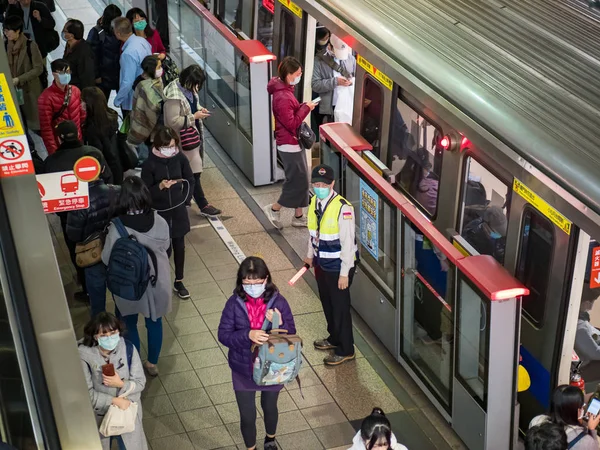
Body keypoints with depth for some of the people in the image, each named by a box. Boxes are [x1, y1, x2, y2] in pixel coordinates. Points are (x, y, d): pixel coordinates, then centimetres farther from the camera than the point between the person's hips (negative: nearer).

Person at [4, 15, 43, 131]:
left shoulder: (31, 46, -14)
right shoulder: (6, 46, 3)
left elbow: (38, 68, -13)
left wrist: (19, 79, -19)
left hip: (30, 90, -5)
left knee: (34, 123, 2)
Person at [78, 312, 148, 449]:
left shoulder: (128, 349, -22)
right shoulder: (84, 355, -27)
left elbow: (140, 383, -13)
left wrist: (121, 384, -31)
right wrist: (114, 400, -26)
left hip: (128, 410, 1)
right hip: (100, 413, -1)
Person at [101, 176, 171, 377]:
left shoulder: (117, 227, -27)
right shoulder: (159, 222, -19)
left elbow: (107, 259, -14)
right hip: (156, 281, 2)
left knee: (129, 324, 21)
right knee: (154, 322, 23)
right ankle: (152, 364, 40)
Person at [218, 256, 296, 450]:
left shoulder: (278, 302, -17)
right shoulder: (234, 303, -17)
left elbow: (291, 335, -11)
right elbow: (223, 335, -15)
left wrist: (279, 324, -33)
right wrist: (248, 335, -32)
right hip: (243, 370, -1)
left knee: (270, 407, 26)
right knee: (247, 415, 12)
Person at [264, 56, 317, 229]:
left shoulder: (285, 90, 8)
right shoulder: (283, 97, -25)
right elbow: (291, 123, -25)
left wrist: (303, 106, 1)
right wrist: (306, 108, -17)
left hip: (294, 143, 10)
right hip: (289, 145, -10)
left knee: (300, 180, 15)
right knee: (298, 182, -2)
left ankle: (299, 216, 23)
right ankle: (274, 209, 12)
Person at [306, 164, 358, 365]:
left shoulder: (343, 208, -26)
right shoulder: (315, 202, -1)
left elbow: (348, 243, -22)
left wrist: (344, 273, -20)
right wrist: (311, 255, 21)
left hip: (338, 266, -8)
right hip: (322, 263, 8)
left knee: (340, 307, 6)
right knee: (327, 304, 23)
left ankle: (345, 350, 22)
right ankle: (334, 338, 45)